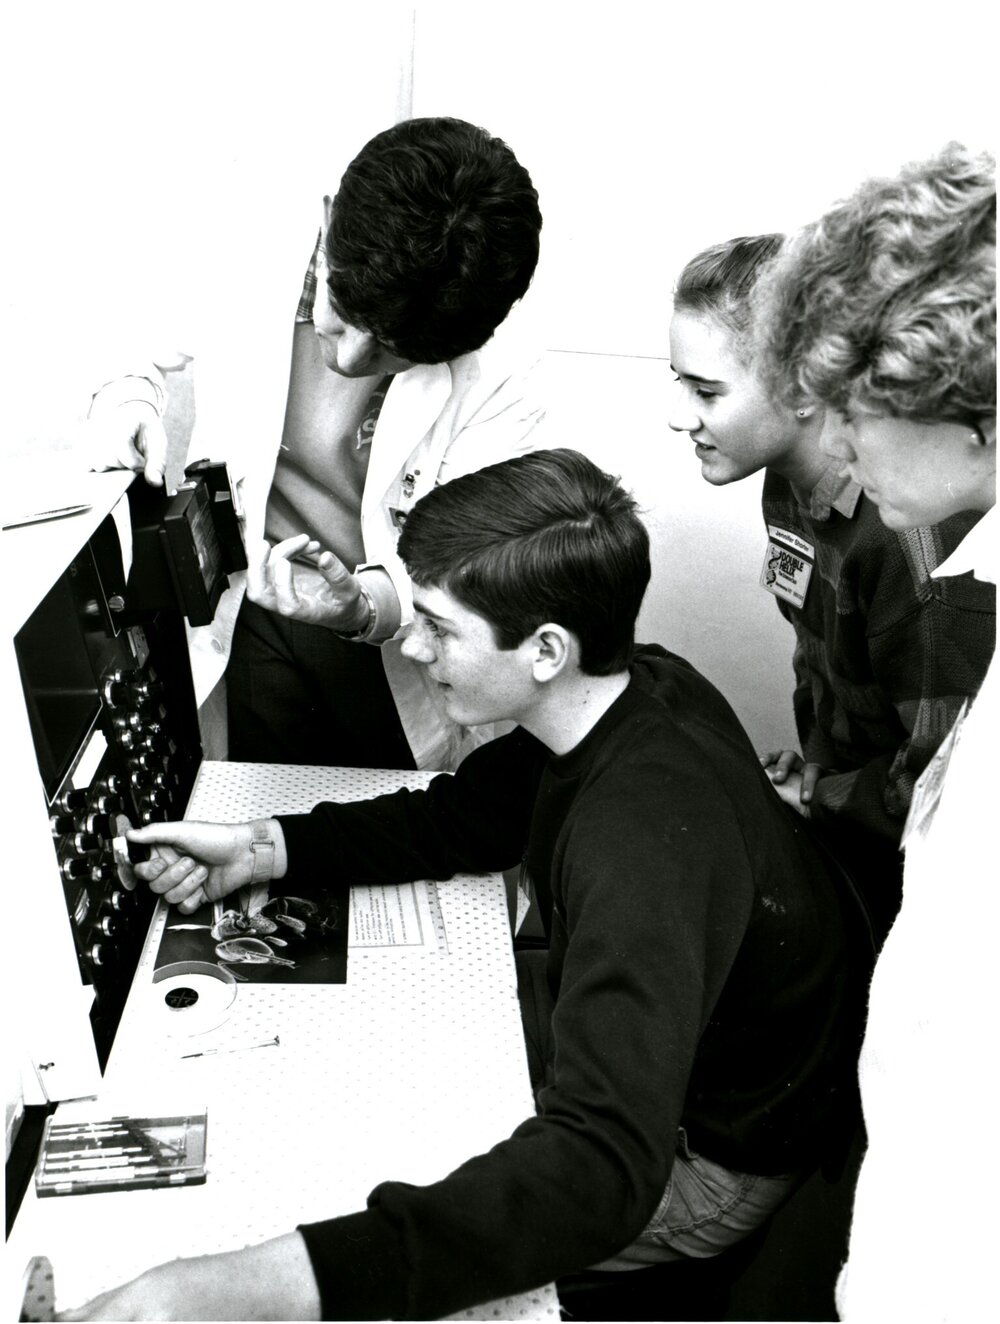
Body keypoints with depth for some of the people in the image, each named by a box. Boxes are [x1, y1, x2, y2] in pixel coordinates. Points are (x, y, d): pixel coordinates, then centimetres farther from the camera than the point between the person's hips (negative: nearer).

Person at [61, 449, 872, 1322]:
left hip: (714, 1148, -8)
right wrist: (261, 848, -10)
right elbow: (465, 817, 2)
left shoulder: (648, 842, -41)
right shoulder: (637, 686, -12)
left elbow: (600, 1168, -48)